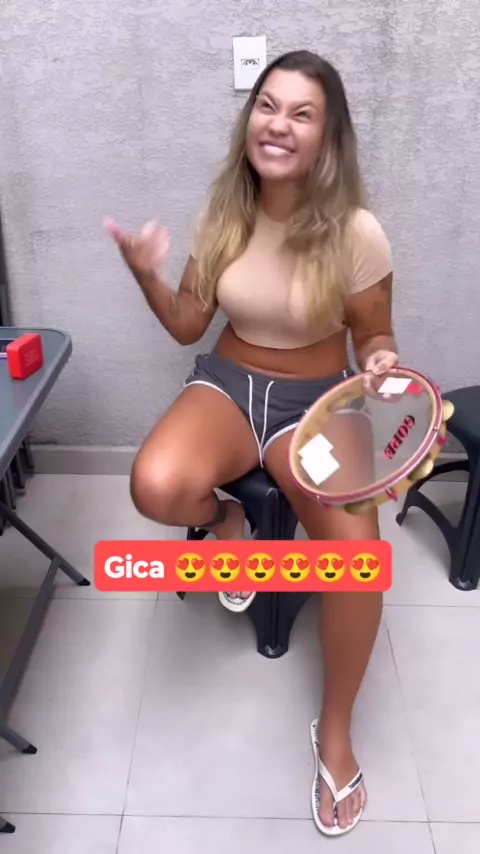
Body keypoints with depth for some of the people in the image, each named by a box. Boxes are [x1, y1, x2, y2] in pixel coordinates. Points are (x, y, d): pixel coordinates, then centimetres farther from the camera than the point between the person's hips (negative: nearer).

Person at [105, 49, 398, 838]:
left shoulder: (357, 233, -11)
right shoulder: (224, 213, -2)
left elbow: (373, 340, 0)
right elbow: (189, 327, 4)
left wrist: (381, 367, -24)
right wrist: (147, 277, -14)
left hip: (316, 401, -1)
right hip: (228, 383, 2)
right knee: (158, 488, -34)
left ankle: (335, 733, 1)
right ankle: (225, 521, 7)